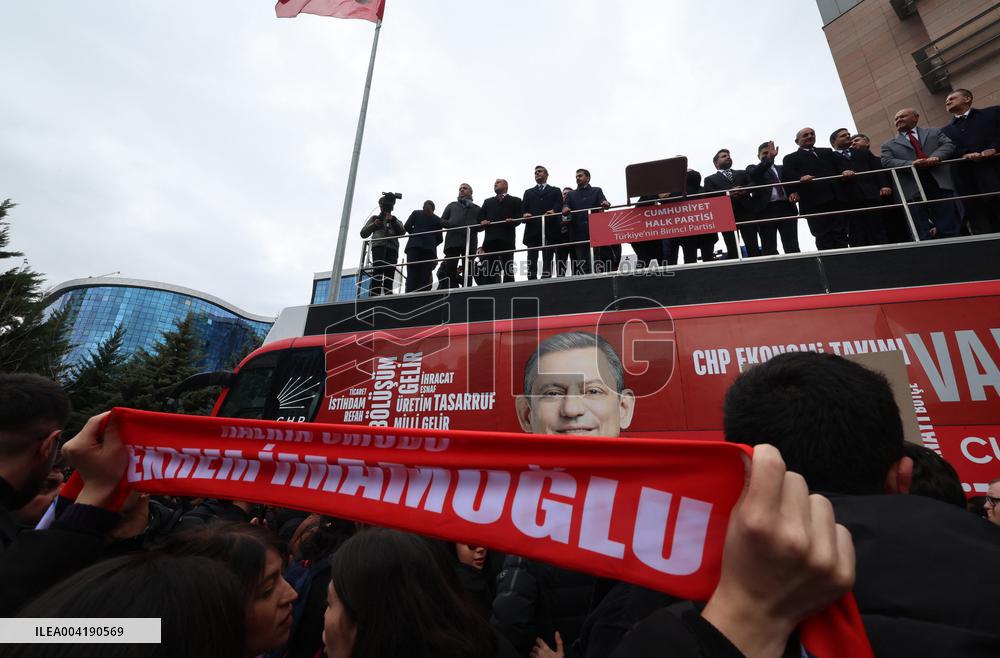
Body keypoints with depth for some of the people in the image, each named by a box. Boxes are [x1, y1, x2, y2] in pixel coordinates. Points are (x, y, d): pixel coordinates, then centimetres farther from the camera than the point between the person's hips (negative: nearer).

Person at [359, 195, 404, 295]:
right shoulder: (375, 218, 28)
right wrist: (374, 224, 2)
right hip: (378, 245, -2)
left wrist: (393, 220, -6)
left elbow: (402, 232, 9)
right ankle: (374, 295, -33)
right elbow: (363, 233, 18)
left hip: (392, 247, 2)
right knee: (378, 269, -24)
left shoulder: (396, 221, 31)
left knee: (389, 276, -12)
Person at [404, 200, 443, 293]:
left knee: (411, 274, -7)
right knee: (425, 276, -5)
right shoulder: (437, 219, 14)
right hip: (429, 249, 0)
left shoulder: (415, 213, 14)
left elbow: (406, 227, 8)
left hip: (414, 246, 0)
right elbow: (439, 238, 11)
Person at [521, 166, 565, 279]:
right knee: (531, 259, -9)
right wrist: (525, 214, -9)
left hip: (549, 229, -1)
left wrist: (553, 211, -17)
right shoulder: (528, 192, 28)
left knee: (547, 259, -7)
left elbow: (559, 205, 5)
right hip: (533, 229, 2)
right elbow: (523, 208, 14)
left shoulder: (555, 191, 23)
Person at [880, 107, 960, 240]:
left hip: (940, 184, 1)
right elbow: (887, 162, 1)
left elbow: (948, 145, 7)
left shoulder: (934, 133, 22)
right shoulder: (889, 145, 17)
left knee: (949, 231, -1)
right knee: (923, 235, -3)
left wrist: (935, 157, -15)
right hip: (913, 190, -1)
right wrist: (912, 164, -16)